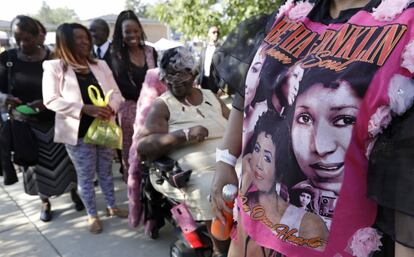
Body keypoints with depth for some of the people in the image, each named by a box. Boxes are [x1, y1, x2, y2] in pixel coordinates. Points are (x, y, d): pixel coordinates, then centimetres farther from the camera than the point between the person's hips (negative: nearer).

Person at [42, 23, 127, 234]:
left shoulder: (100, 65, 8)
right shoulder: (54, 67, -6)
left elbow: (116, 93, 6)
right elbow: (51, 100, -15)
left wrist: (110, 107, -18)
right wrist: (85, 109, -26)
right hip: (78, 133, -4)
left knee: (106, 171, 18)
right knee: (85, 176, 9)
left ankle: (112, 206, 35)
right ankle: (92, 215, 25)